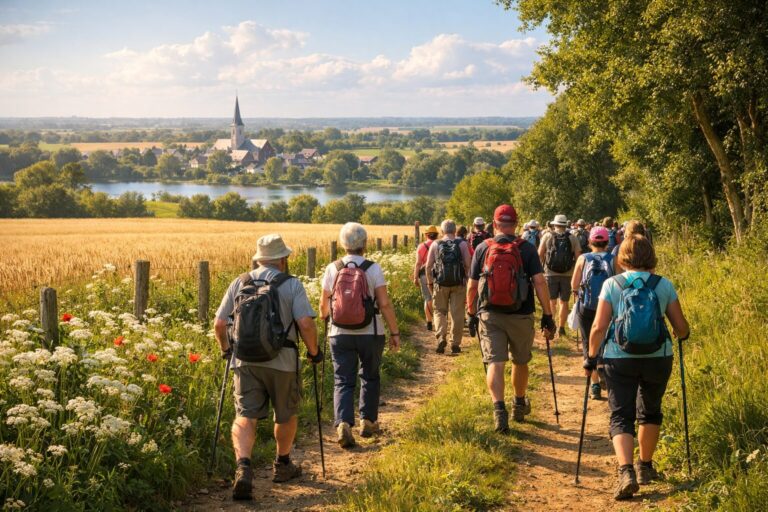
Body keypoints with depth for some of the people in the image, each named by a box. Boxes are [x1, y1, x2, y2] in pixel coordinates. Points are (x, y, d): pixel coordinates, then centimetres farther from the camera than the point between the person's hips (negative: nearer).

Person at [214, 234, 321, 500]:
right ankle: (282, 465, 35)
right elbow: (306, 323, -14)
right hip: (282, 361, -2)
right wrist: (314, 351, 2)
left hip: (245, 360, 2)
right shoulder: (292, 285, -3)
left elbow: (219, 323, 6)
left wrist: (225, 348, 24)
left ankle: (243, 467, -23)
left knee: (245, 417, -1)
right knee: (286, 414, 20)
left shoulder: (239, 283, 7)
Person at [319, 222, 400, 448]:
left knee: (343, 381, 3)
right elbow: (385, 304, -11)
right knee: (370, 377, 19)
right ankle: (368, 421, 25)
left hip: (340, 334, 1)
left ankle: (343, 424, -15)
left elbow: (324, 303, 6)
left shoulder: (332, 269, -3)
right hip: (370, 334, -1)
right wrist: (394, 332, -1)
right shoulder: (373, 269, -9)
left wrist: (324, 316, 29)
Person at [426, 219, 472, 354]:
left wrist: (430, 283, 9)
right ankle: (455, 343, 8)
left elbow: (428, 266, 0)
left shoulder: (435, 245, 3)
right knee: (457, 313, 5)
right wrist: (468, 279, 6)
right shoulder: (462, 244, 1)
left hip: (440, 284, 1)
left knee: (440, 311, 12)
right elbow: (468, 264, -7)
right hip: (459, 284, -1)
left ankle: (441, 337, -8)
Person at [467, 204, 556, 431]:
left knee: (495, 362, -4)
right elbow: (539, 282, -10)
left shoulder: (482, 248, 1)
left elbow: (472, 285, 4)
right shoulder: (527, 249, -3)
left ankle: (499, 408, -23)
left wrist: (471, 310, 20)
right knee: (520, 361, 19)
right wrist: (547, 315, -6)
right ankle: (520, 406, 35)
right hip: (521, 315, 1)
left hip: (490, 314, 0)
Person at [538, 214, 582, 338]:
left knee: (551, 301, 10)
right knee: (564, 302, 11)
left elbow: (540, 254, -3)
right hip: (568, 274, 0)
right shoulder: (572, 238, -1)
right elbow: (578, 256, -5)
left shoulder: (547, 236, -2)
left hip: (550, 273, 0)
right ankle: (561, 328, 12)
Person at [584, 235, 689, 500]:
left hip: (619, 359, -2)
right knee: (650, 412, 23)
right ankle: (645, 467, 35)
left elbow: (599, 327, -8)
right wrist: (680, 335, 27)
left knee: (621, 417, 3)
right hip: (658, 358, 2)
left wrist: (591, 356, 4)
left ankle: (626, 472, -18)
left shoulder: (612, 284, -3)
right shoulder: (664, 285, 1)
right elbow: (682, 328, 4)